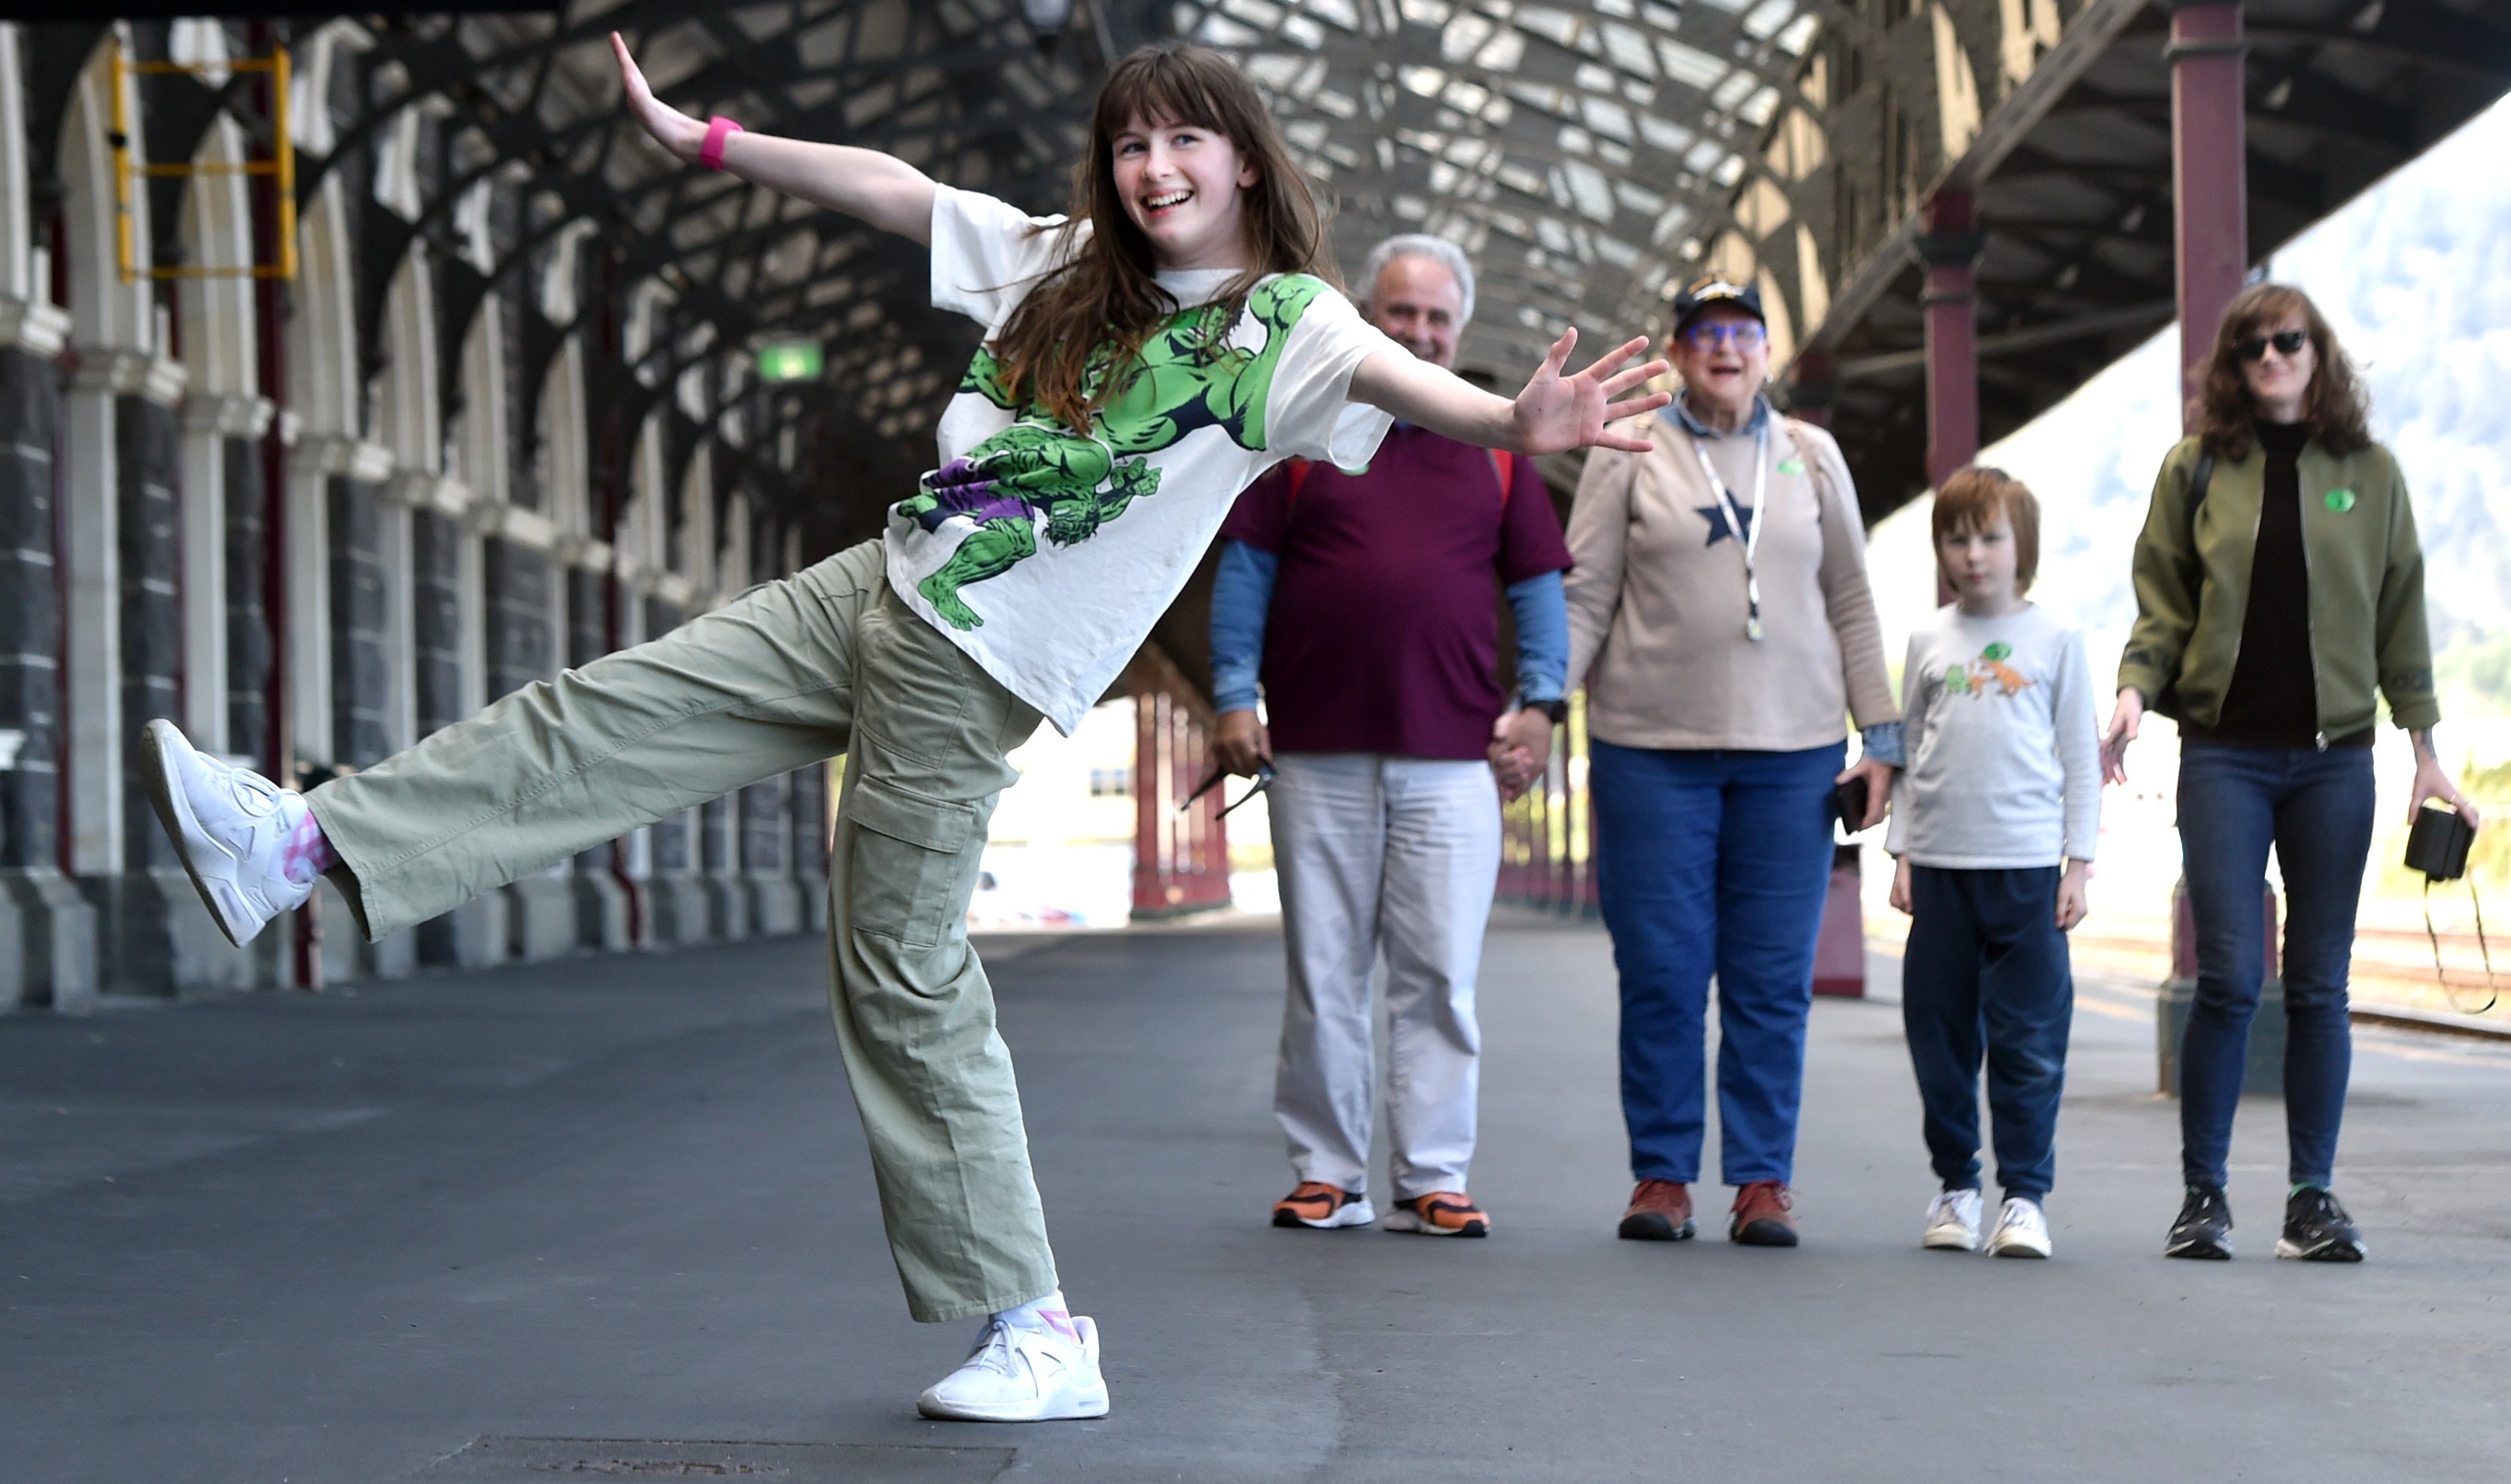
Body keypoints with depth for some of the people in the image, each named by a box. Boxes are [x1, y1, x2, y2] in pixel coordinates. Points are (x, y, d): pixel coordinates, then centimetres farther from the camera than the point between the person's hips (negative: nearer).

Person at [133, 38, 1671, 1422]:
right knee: (610, 714, 2)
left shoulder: (1286, 328, -9)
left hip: (972, 674, -6)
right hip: (879, 593, 6)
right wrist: (704, 140, 18)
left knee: (905, 982, -3)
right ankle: (306, 845, 8)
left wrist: (1515, 421, -49)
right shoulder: (1065, 264, 9)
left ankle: (1031, 1327, 5)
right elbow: (893, 188, 16)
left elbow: (1392, 373, -28)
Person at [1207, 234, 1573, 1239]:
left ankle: (1433, 1180, 4)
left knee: (1441, 978, -2)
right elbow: (1245, 567, 7)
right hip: (1318, 755, -1)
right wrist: (1234, 695, 0)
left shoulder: (1496, 446, 14)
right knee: (1322, 976, 2)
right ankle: (1326, 1174, 10)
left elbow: (1537, 582, 15)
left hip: (1450, 759, 1)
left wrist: (1539, 699, 3)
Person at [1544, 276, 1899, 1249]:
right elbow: (1584, 600, 3)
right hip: (1652, 749, -1)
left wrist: (1881, 737, 6)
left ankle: (1763, 1179, 7)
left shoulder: (1811, 457, 12)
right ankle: (1662, 1175, 9)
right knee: (1661, 974, -1)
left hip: (1792, 753, 2)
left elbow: (1851, 605, 13)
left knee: (1774, 980, 1)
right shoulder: (1629, 456, 6)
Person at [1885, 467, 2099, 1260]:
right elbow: (1907, 752, 14)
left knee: (2030, 1039, -4)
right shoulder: (1929, 639, 10)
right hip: (1940, 865, 2)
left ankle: (2025, 1194, 3)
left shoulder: (2055, 639, 5)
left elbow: (2081, 758, 6)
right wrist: (1902, 853, 7)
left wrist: (2079, 863, 1)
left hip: (2028, 866, -2)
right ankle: (1956, 1186, 17)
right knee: (1940, 1035, 5)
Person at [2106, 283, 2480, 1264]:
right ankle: (2203, 1192, 3)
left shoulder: (2370, 472, 8)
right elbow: (2163, 604, 7)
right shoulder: (2197, 468, 6)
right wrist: (2136, 689, -10)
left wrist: (2425, 745, 7)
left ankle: (2313, 1194, 10)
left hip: (2334, 756, 1)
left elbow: (2401, 613, 10)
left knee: (2320, 985, 3)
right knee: (2228, 975, -8)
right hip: (2224, 752, -1)